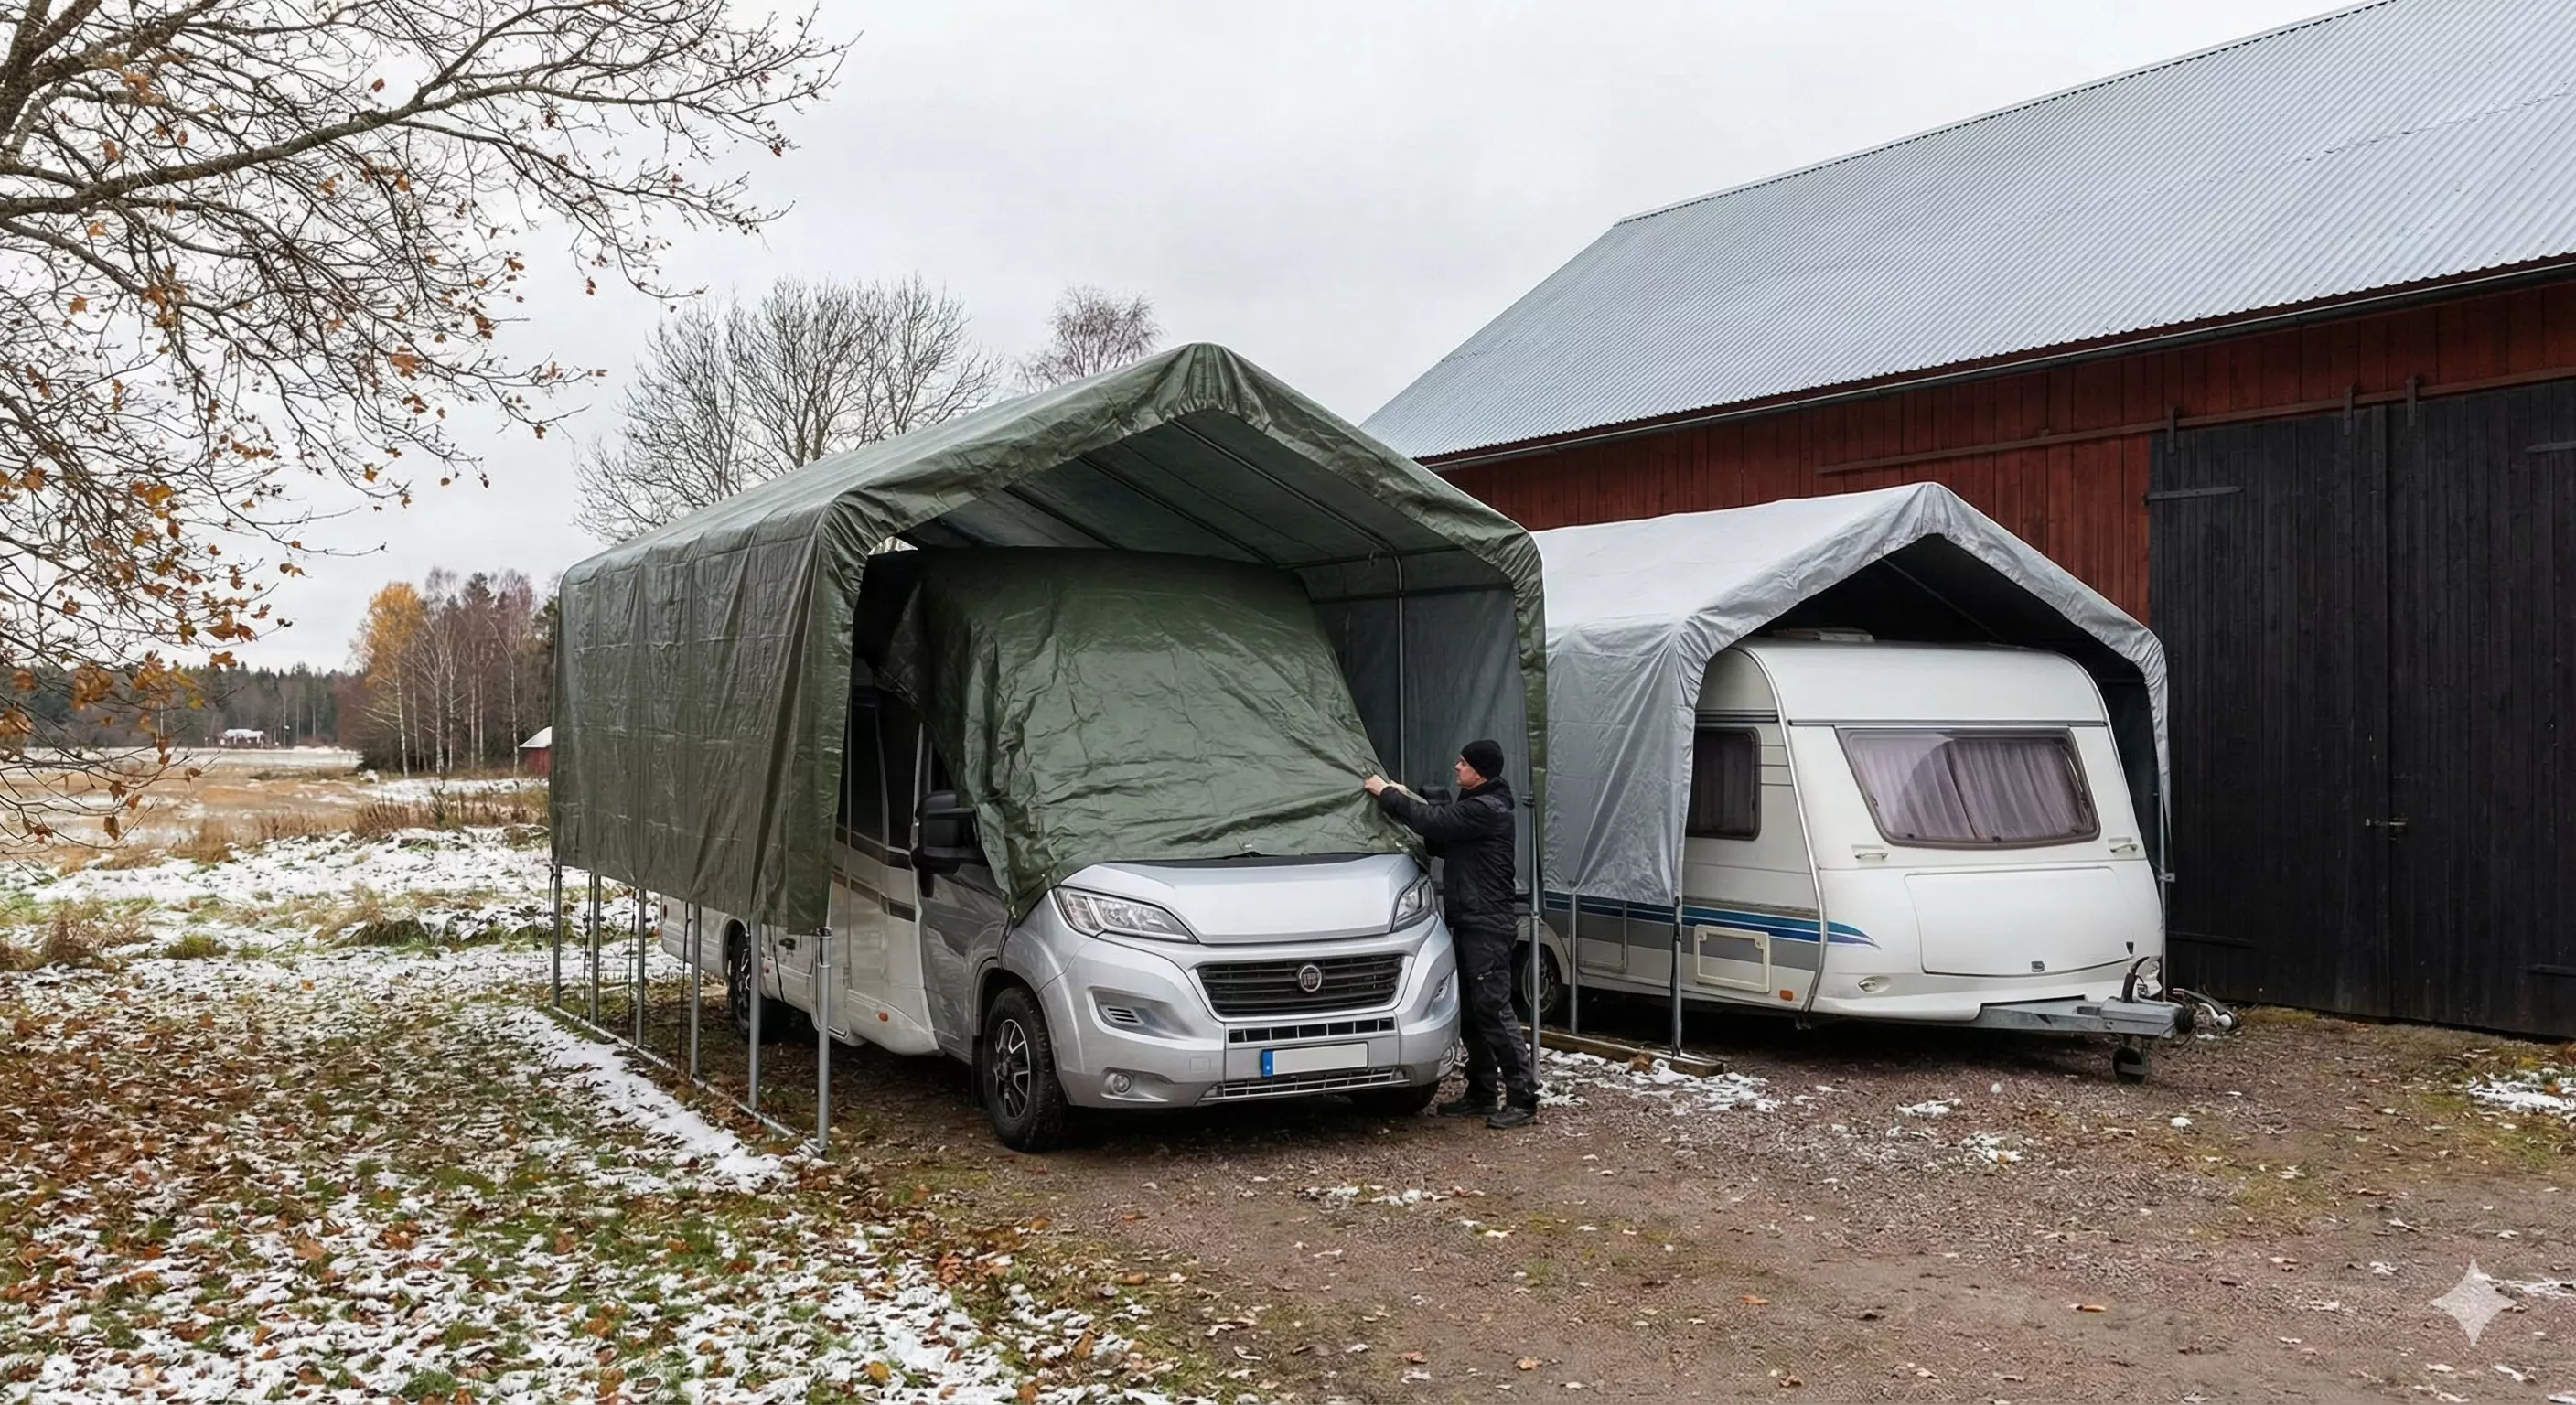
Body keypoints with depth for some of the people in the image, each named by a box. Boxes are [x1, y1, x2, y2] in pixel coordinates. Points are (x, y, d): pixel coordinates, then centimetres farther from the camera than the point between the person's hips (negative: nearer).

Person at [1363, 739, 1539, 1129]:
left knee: (1494, 1010, -10)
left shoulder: (1487, 809, -16)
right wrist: (1402, 800, 5)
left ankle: (1523, 1099, -7)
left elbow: (1434, 822, -22)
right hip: (1468, 922, 10)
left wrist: (1387, 793, -11)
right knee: (1472, 1013, 13)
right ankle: (1481, 1094, 21)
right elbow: (1445, 844, 18)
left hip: (1486, 925, -10)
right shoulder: (1474, 805, 17)